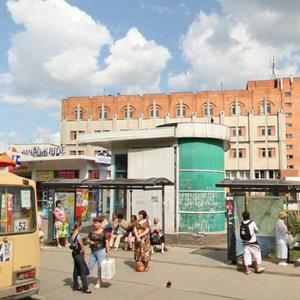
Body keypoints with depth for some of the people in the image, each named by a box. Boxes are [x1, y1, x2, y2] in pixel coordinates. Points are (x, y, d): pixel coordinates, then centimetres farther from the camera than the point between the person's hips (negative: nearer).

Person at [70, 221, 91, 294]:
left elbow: (73, 244, 8)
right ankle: (85, 288, 3)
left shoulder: (72, 235, 3)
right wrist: (84, 253, 0)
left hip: (74, 253, 9)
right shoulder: (78, 236, -22)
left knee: (76, 270, 16)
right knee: (83, 271, -1)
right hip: (79, 254, -9)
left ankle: (75, 286, 26)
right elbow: (82, 246, -15)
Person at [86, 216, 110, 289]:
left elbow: (106, 243, -4)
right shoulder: (92, 232, 4)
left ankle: (99, 282, 18)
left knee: (100, 266, 4)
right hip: (93, 251, 4)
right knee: (90, 266, 6)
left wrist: (107, 252, -5)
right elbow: (87, 240, 10)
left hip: (101, 251, -3)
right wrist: (90, 242, -12)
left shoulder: (103, 232, -6)